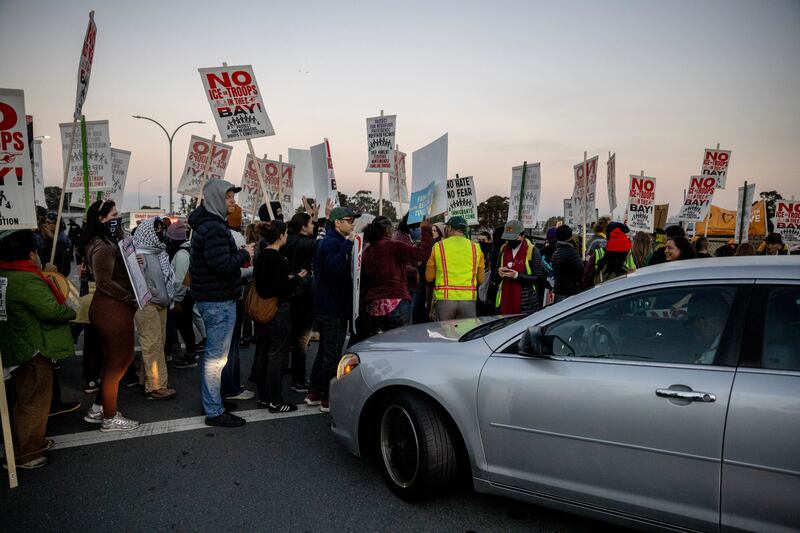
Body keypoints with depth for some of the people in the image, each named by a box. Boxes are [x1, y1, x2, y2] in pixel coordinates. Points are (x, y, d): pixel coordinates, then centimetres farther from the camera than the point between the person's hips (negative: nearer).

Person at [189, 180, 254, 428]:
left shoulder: (206, 224, 16)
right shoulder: (213, 228, -18)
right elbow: (222, 265, -26)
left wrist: (239, 255, 6)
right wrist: (244, 254, -11)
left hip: (211, 298, 11)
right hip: (218, 300, -11)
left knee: (213, 355, 19)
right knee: (217, 357, -3)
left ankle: (211, 402, 31)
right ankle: (214, 412, 6)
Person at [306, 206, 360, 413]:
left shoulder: (329, 241, 17)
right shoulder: (332, 242, -16)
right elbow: (336, 267, -34)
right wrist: (348, 244, -34)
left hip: (325, 305, 11)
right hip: (334, 307, -11)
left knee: (325, 350, 17)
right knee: (332, 352, -3)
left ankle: (314, 393, 25)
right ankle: (328, 399, 5)